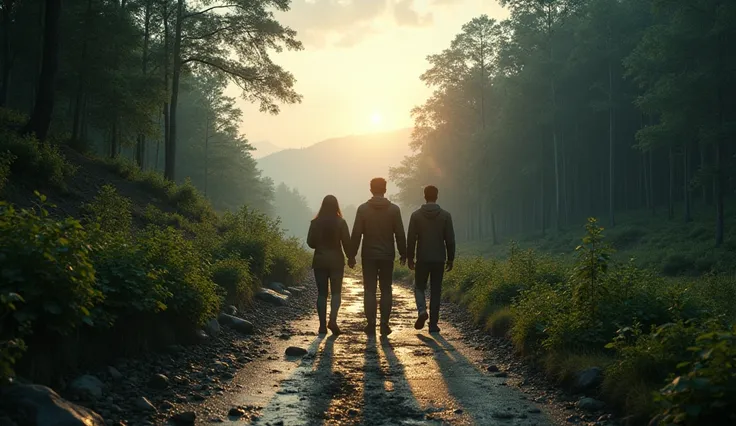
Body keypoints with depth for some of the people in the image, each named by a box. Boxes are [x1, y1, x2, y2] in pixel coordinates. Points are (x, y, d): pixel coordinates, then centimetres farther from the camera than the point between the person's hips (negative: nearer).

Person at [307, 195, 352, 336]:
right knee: (336, 292, 7)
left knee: (322, 293, 7)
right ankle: (332, 320, -13)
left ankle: (323, 325, 4)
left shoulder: (315, 222, -3)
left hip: (319, 261, 1)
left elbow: (310, 242, 0)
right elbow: (347, 243, -7)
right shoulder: (340, 222, -7)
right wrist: (350, 257, 6)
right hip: (336, 261, -1)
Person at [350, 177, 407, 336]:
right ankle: (384, 324, 3)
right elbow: (400, 234, 0)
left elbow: (356, 234, -5)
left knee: (369, 290, 4)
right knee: (386, 290, 7)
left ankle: (371, 325, 2)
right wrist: (403, 254, 8)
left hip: (369, 256, -1)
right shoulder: (394, 209, -1)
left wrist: (352, 255, 1)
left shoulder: (363, 209, -4)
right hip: (387, 256, 1)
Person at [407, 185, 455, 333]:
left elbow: (411, 239, -3)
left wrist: (409, 258, 6)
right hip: (439, 259, 1)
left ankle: (422, 311, -11)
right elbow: (450, 240, -2)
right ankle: (433, 324, 6)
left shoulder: (416, 215, -3)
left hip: (422, 259, 0)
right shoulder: (445, 215, -2)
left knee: (419, 286, 15)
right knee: (436, 291, 7)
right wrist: (450, 259, 7)